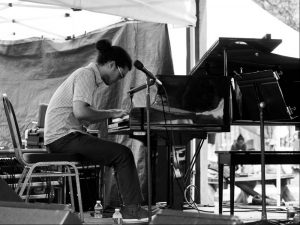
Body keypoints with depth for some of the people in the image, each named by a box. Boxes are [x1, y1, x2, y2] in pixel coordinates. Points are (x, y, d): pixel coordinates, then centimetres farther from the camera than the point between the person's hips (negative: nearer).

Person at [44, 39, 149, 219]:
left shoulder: (88, 74, 19)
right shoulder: (86, 74, -12)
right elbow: (80, 112, -26)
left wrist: (110, 114, 5)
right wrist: (110, 114, -14)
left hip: (59, 138, 10)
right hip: (63, 136, -10)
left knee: (116, 152, 14)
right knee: (123, 154, -14)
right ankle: (132, 208, -10)